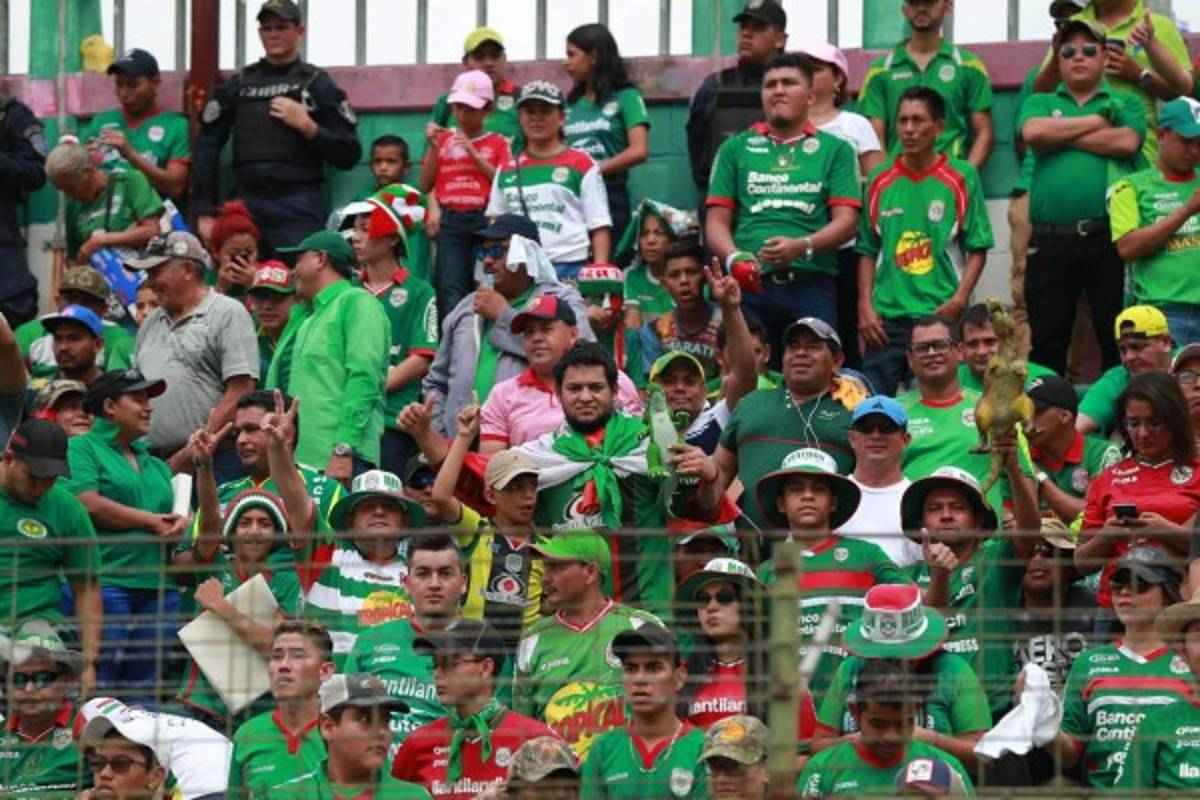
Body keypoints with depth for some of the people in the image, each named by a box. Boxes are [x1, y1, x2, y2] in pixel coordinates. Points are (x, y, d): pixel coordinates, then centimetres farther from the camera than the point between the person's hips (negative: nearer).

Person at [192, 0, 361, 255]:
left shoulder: (317, 84, 7)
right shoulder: (238, 85, 13)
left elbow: (349, 155, 4)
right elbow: (206, 148, 9)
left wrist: (307, 126, -10)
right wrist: (204, 212, 1)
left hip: (299, 208, -3)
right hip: (246, 205, 3)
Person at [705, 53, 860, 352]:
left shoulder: (835, 150, 13)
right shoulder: (736, 149, 18)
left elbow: (846, 221, 4)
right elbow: (717, 221, 12)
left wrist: (803, 246, -14)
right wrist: (733, 258, -9)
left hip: (812, 286, -1)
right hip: (749, 286, 1)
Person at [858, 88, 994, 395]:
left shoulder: (962, 178, 2)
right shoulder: (880, 181, 10)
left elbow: (978, 249, 1)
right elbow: (867, 251, 14)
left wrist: (959, 300, -11)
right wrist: (865, 306, 2)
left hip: (942, 315, -2)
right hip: (886, 316, 2)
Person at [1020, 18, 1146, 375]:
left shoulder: (1125, 103, 14)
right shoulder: (1039, 103, 18)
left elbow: (1127, 142, -7)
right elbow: (1033, 132, -6)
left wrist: (1062, 136, -3)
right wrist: (1094, 122, -1)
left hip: (1108, 237, -1)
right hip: (1051, 241, 1)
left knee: (1118, 340, -2)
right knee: (1046, 343, 3)